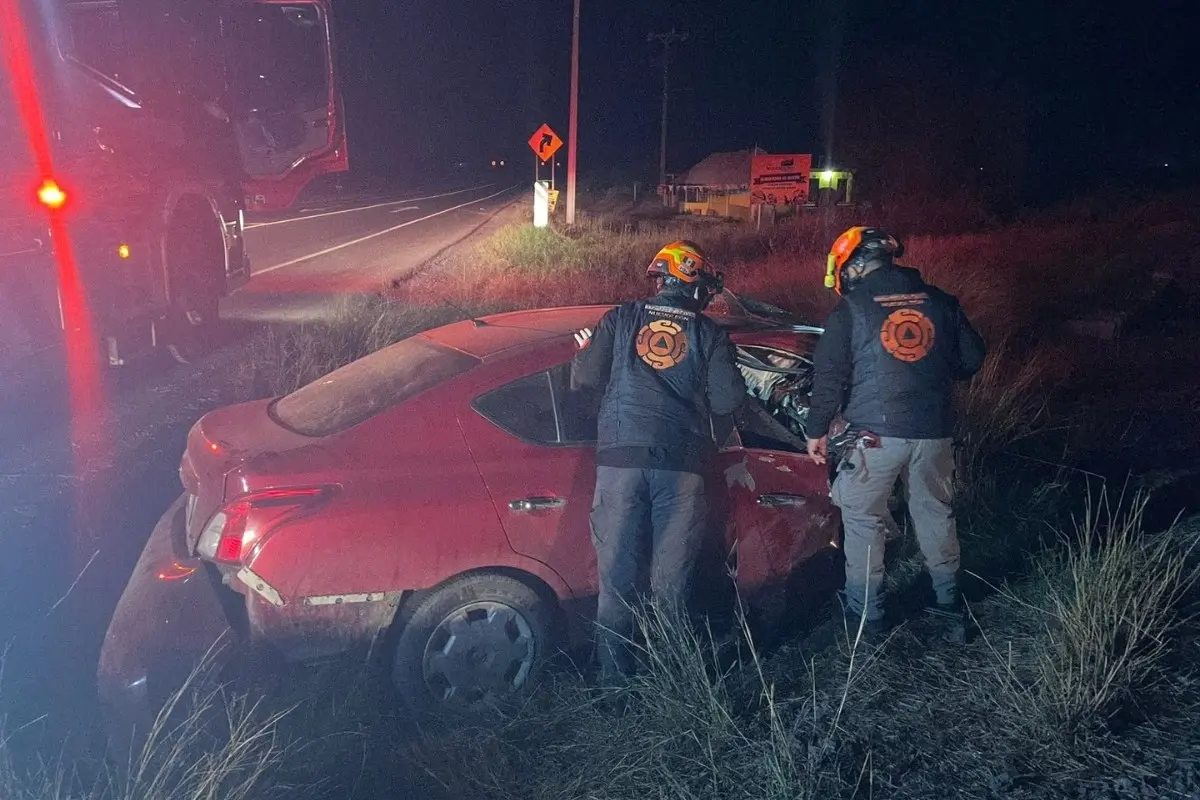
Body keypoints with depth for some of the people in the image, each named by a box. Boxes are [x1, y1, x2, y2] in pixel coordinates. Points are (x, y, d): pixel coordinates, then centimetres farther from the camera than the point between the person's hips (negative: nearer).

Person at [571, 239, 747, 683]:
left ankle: (614, 677, 12)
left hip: (621, 458, 0)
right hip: (682, 464, 0)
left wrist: (585, 351, 25)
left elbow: (585, 379, 4)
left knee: (616, 575, 7)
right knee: (671, 580, 10)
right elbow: (728, 400, 2)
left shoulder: (621, 319, 8)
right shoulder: (709, 333, 8)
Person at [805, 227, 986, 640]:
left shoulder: (850, 309, -6)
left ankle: (866, 611, 19)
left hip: (875, 434, -4)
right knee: (935, 514, 20)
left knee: (863, 519, 11)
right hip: (933, 431, 4)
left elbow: (830, 375, -7)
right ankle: (949, 603, 32)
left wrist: (817, 430, 3)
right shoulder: (940, 302, 4)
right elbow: (972, 358, 9)